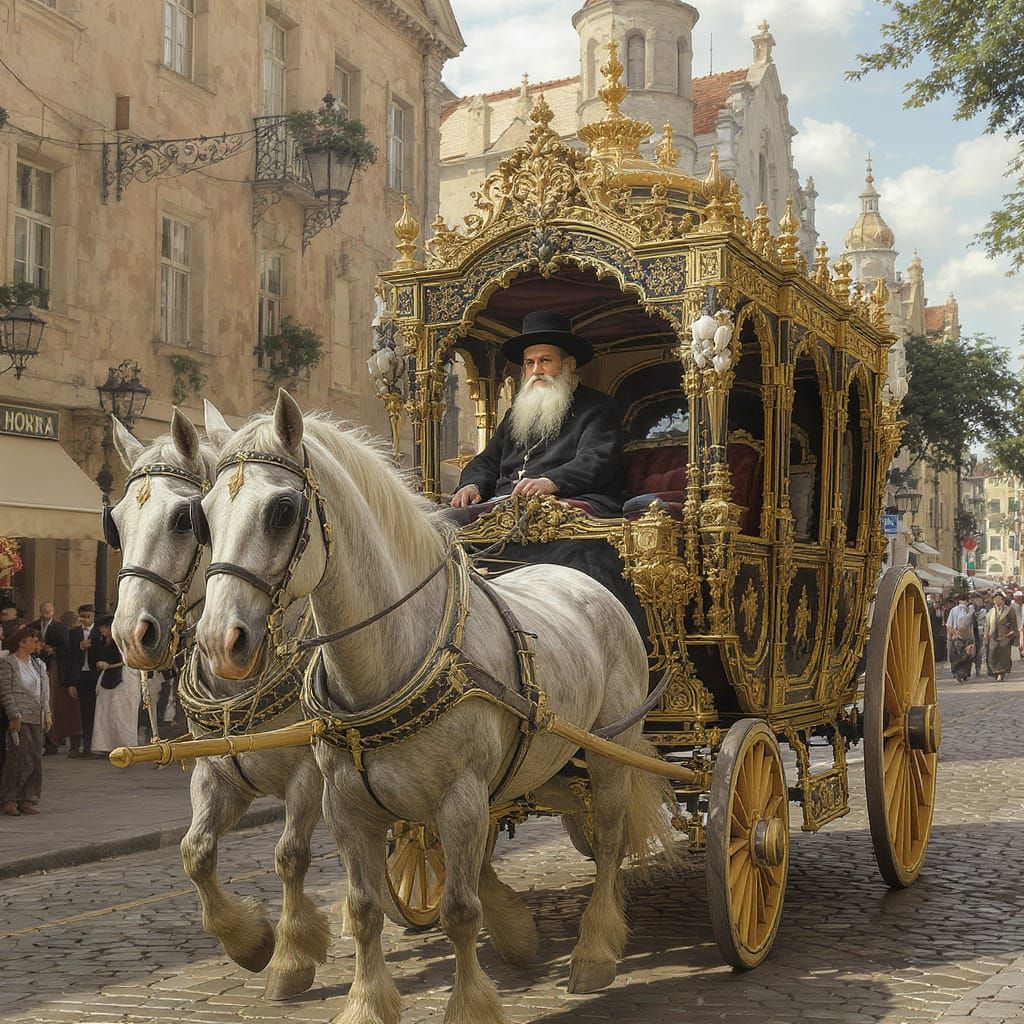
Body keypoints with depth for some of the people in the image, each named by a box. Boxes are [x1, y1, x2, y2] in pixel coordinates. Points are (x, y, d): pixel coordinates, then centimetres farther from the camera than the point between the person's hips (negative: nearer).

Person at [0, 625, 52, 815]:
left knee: (35, 760, 3)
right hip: (19, 718, -6)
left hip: (36, 719, 6)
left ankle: (27, 800, 10)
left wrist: (47, 714, 7)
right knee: (19, 758, -9)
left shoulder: (38, 664, 14)